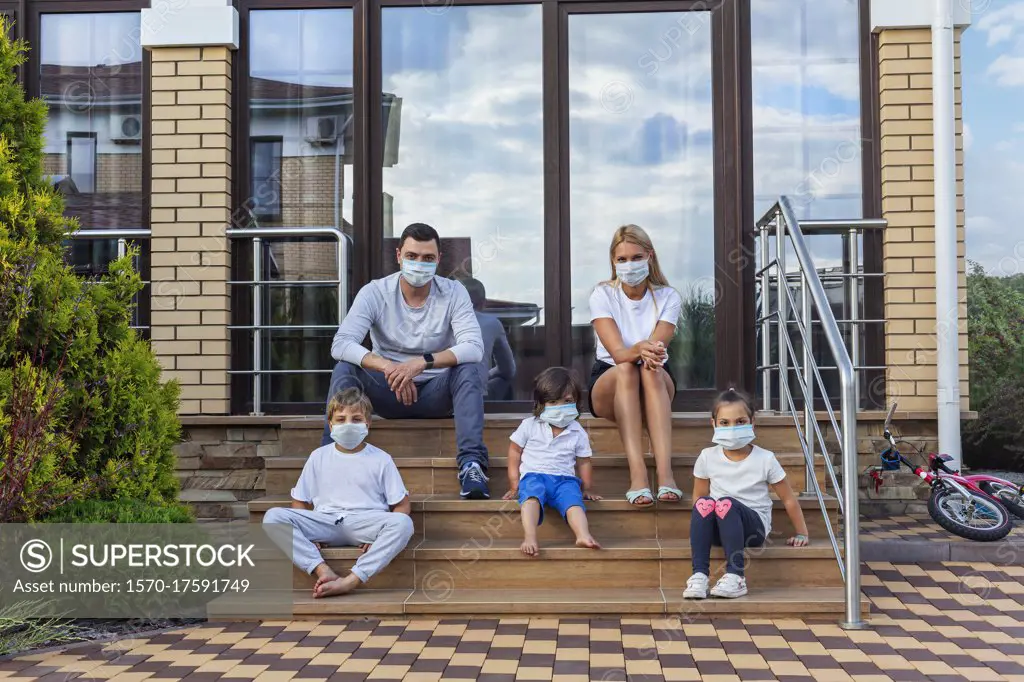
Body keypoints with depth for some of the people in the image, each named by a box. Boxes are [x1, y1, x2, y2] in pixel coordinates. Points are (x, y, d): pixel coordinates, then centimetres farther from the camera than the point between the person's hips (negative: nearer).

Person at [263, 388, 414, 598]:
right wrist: (306, 533, -6)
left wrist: (380, 535, -12)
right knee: (272, 516, -22)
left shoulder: (381, 459, 8)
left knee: (403, 523, -34)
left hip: (365, 522, -2)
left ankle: (350, 581, -40)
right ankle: (323, 571, -35)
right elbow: (299, 502, 14)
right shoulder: (318, 457, 14)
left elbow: (402, 505, 6)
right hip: (324, 523, 2)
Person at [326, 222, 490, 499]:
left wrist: (422, 362, -37)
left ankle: (472, 464, -35)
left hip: (436, 393, 0)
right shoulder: (375, 293, -9)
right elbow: (341, 344, -21)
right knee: (344, 369, -25)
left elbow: (474, 347, -22)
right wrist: (387, 367, -38)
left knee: (468, 370, -30)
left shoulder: (454, 293, -8)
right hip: (388, 392, 1)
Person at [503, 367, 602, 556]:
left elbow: (583, 462, 21)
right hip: (533, 476, -1)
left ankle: (584, 535, -53)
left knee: (573, 499, -32)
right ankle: (529, 538, -53)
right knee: (531, 495, -36)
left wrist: (586, 489, 14)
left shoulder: (578, 433, 12)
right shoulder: (530, 426, 9)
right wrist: (514, 484, 9)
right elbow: (515, 451, 14)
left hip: (564, 479, 2)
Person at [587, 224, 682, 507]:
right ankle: (637, 475, -49)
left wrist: (650, 352, -45)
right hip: (608, 383, -1)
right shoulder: (603, 295, -7)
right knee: (626, 370, -36)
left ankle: (665, 473, -48)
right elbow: (617, 352, -22)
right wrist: (639, 350, -45)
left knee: (652, 371, -35)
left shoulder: (668, 297, -3)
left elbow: (657, 346, -20)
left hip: (658, 383, 1)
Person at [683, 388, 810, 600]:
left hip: (754, 526, -2)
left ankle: (736, 576, -35)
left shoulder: (765, 459, -2)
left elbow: (788, 499, 6)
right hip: (718, 530, 2)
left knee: (726, 503, -34)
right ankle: (699, 574, -36)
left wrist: (801, 534, 8)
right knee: (704, 503, -32)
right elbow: (699, 496, 11)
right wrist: (701, 530, -2)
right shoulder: (708, 457, 3)